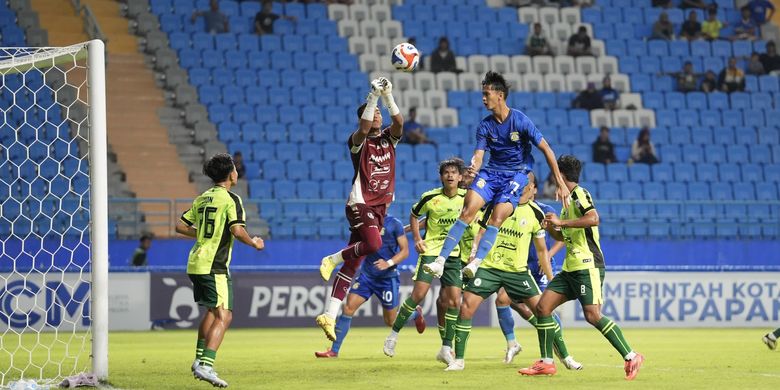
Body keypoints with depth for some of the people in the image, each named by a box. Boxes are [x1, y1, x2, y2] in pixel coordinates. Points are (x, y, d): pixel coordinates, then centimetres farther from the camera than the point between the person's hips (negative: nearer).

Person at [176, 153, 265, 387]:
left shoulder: (202, 199, 14)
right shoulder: (231, 199, -9)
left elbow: (180, 226, 17)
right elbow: (237, 230, -22)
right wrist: (254, 243, -5)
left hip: (196, 263, 9)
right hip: (215, 266, -8)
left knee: (212, 312, 23)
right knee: (224, 316, -10)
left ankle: (199, 360, 24)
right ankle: (206, 366, -22)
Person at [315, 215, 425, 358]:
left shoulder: (394, 224, -9)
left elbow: (405, 251, -7)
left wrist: (389, 263, -23)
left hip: (388, 278, -4)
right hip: (367, 275, 4)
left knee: (391, 322, 6)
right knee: (349, 307, -12)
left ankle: (415, 313, 39)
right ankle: (334, 350, -7)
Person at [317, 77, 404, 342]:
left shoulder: (388, 138, 11)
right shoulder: (358, 141, -4)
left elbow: (399, 122, -9)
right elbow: (364, 129, -27)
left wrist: (388, 96, -19)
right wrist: (373, 97, -31)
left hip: (379, 206, 6)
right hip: (360, 203, -6)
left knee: (352, 265, 3)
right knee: (374, 244, -32)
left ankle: (329, 315, 2)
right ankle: (332, 259, -7)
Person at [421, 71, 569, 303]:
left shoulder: (520, 121, -10)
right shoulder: (485, 126, 3)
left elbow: (546, 150, -8)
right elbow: (478, 155, -5)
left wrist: (561, 184, -10)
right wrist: (472, 168, -31)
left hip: (517, 173, -3)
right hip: (492, 171, 3)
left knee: (497, 217, -25)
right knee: (468, 210, -17)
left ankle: (476, 263, -31)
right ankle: (440, 261, -22)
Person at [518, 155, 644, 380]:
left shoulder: (580, 194, -8)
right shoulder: (568, 199, 20)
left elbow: (593, 218, -28)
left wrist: (561, 222, -23)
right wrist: (550, 226, 11)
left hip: (588, 266, -10)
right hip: (571, 268, 10)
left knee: (593, 315, -20)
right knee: (542, 307, 4)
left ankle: (630, 357, -15)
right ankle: (546, 363, 9)